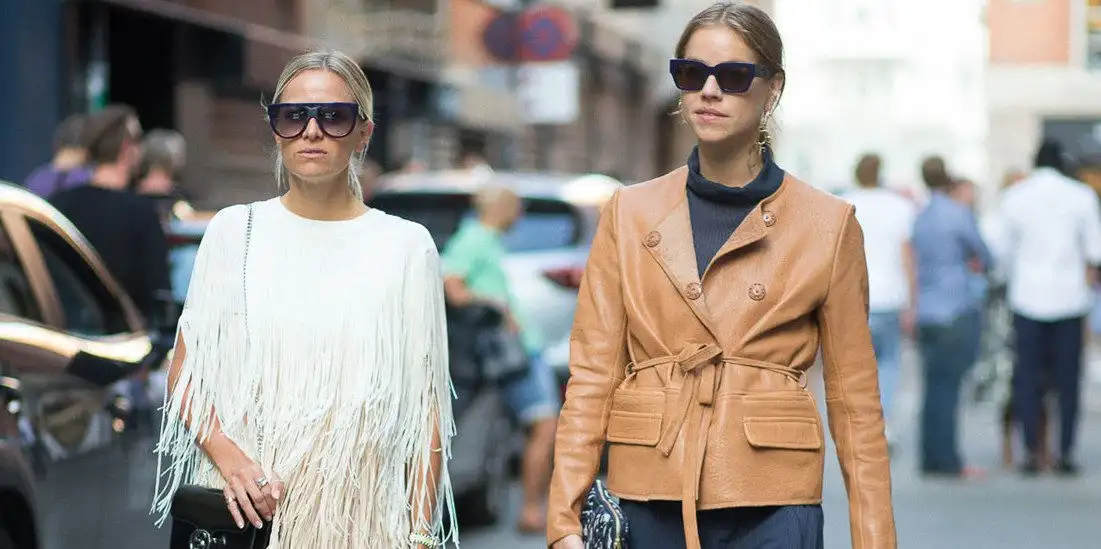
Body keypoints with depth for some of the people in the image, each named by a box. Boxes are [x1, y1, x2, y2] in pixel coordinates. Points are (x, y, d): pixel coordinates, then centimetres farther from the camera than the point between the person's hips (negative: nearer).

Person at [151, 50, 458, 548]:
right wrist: (226, 453, -11)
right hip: (244, 507, 1)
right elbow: (184, 375, 7)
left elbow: (425, 411, 2)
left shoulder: (405, 246, 3)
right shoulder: (233, 231, 6)